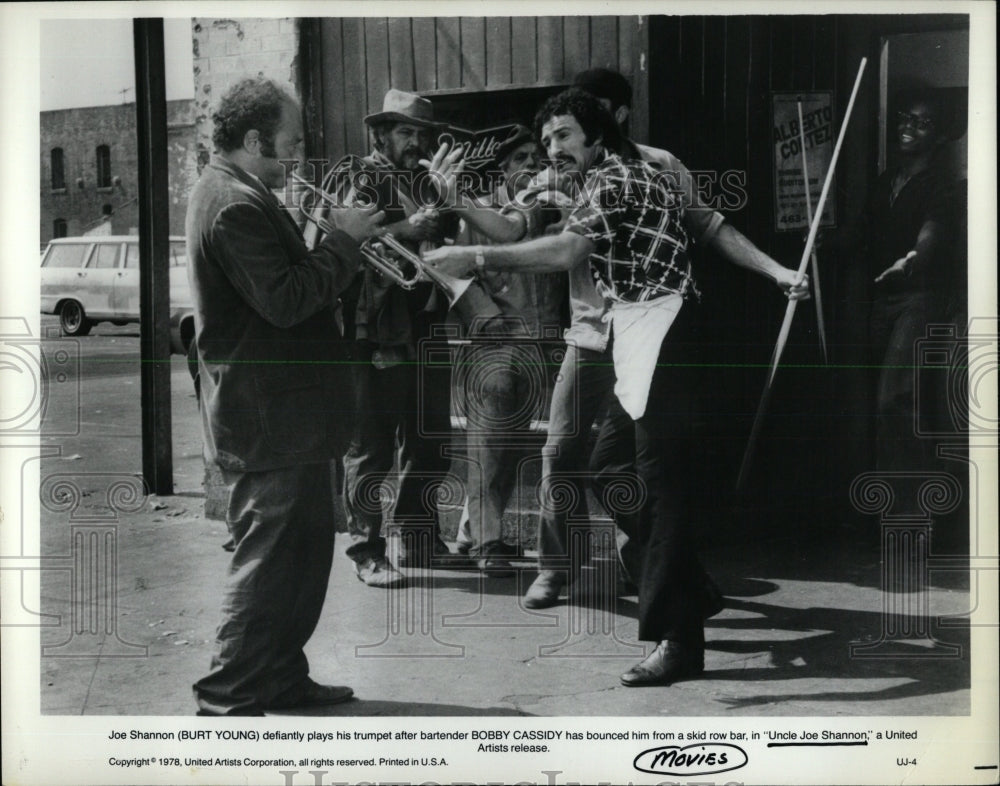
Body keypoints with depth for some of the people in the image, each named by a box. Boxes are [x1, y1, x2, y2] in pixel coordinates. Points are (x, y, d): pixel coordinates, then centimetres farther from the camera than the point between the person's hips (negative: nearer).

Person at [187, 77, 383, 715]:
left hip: (281, 410, 11)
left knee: (306, 548, 18)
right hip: (268, 415, -11)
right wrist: (344, 240, -16)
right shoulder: (237, 205, -19)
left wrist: (344, 245, 9)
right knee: (270, 559, -5)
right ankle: (229, 699, 4)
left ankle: (282, 678, 28)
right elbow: (286, 301, -25)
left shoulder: (238, 195, 16)